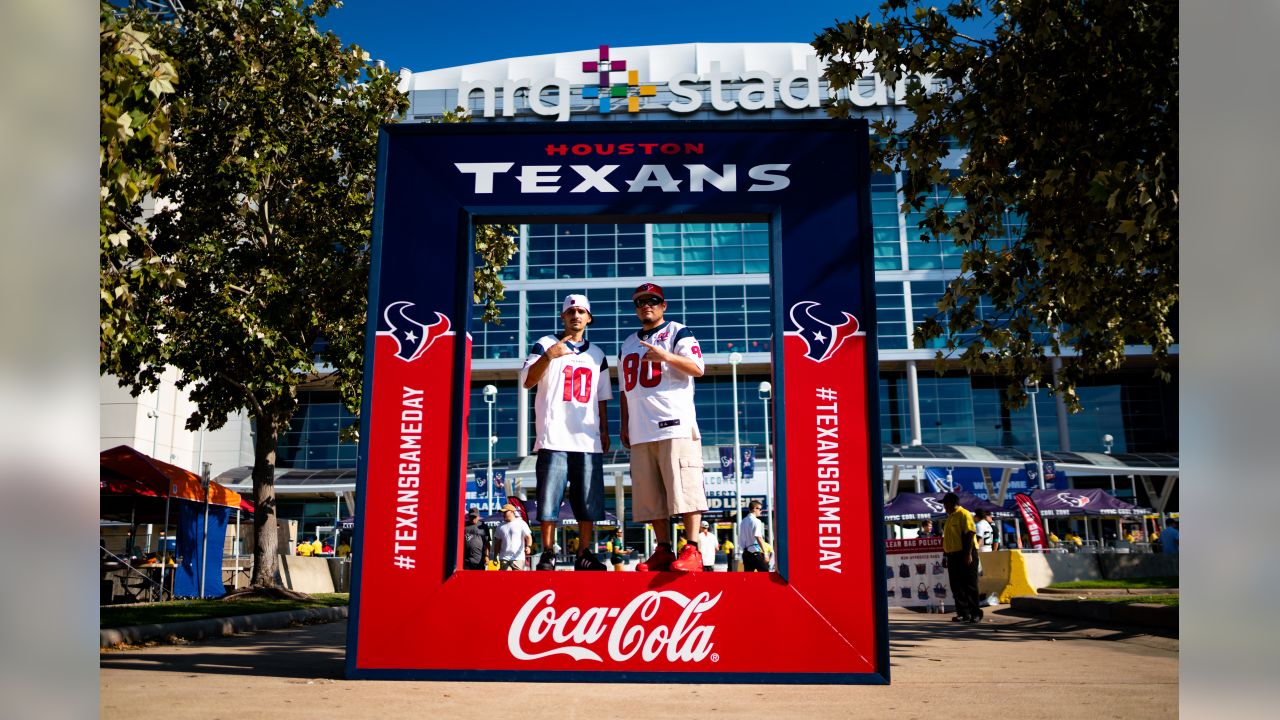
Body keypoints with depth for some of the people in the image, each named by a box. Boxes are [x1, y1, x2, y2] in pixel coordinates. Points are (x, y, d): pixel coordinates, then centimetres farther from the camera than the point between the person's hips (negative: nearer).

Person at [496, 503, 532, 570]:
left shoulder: (521, 523, 0)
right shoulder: (501, 526, 14)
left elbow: (528, 537, -7)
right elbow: (498, 542, 17)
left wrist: (528, 546, -26)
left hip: (518, 557, -4)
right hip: (504, 558, 4)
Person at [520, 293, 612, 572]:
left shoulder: (597, 355, 19)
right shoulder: (545, 344, 5)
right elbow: (527, 382, -9)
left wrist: (604, 431, 12)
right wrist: (548, 356, -24)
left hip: (588, 440, 4)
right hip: (554, 438, -4)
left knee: (589, 501, 3)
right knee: (550, 498, -4)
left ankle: (584, 554, 12)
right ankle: (548, 554, 6)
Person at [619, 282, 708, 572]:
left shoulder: (678, 332, 6)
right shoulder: (628, 344, 24)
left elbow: (698, 368, -9)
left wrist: (666, 356, -23)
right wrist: (624, 424, 18)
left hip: (675, 425, -6)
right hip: (640, 432, 6)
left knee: (683, 488, -12)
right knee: (651, 495, 4)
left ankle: (692, 550, -11)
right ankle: (663, 551, 10)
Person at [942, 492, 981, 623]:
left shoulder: (964, 514, -9)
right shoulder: (950, 517, 18)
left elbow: (970, 534, -17)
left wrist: (968, 554, -23)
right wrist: (945, 555, 19)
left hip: (965, 555, -9)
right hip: (953, 555, 9)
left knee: (970, 585, -4)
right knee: (956, 586, 7)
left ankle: (975, 613, 1)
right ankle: (963, 613, 12)